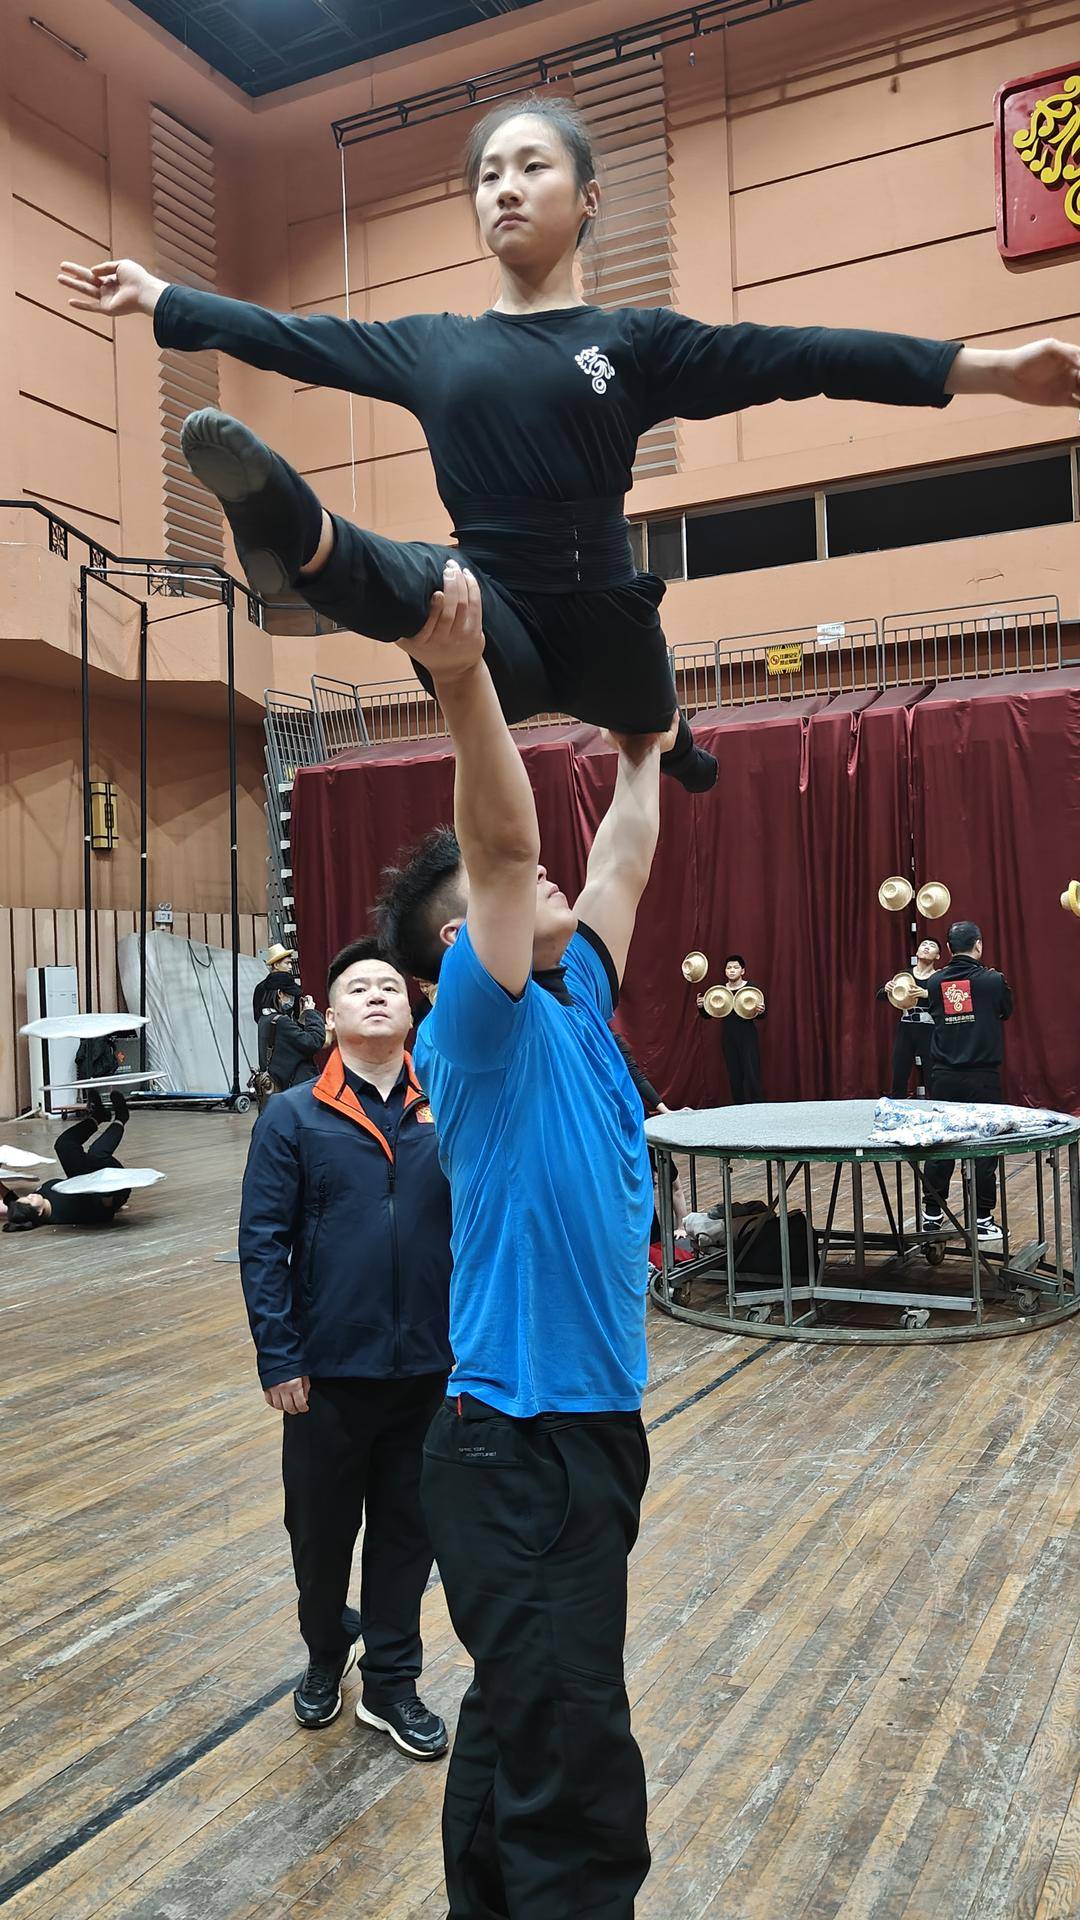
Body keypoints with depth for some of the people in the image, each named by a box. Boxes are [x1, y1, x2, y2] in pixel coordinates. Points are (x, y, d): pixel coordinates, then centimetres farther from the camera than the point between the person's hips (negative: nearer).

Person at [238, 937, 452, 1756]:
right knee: (321, 1523, 16)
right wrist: (279, 1359, -8)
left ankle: (392, 1681, 34)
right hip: (329, 1369, -1)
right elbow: (263, 1244, -6)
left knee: (408, 1526, 14)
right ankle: (326, 1653, 43)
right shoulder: (294, 1117, -5)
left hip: (428, 1368, 1)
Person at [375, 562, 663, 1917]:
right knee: (576, 1801, -2)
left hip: (590, 1419, 9)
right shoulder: (483, 1027, -12)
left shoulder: (573, 1008, 10)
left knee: (520, 1735, 22)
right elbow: (501, 843, -28)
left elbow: (620, 867, 23)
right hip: (525, 1444, -9)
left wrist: (644, 756, 33)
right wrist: (461, 676, -37)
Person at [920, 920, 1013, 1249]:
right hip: (982, 1077, -3)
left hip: (944, 1076, 3)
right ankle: (983, 1221, 7)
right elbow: (1006, 1012, 12)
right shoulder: (993, 980, -8)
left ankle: (932, 1214, 19)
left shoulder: (934, 983, 0)